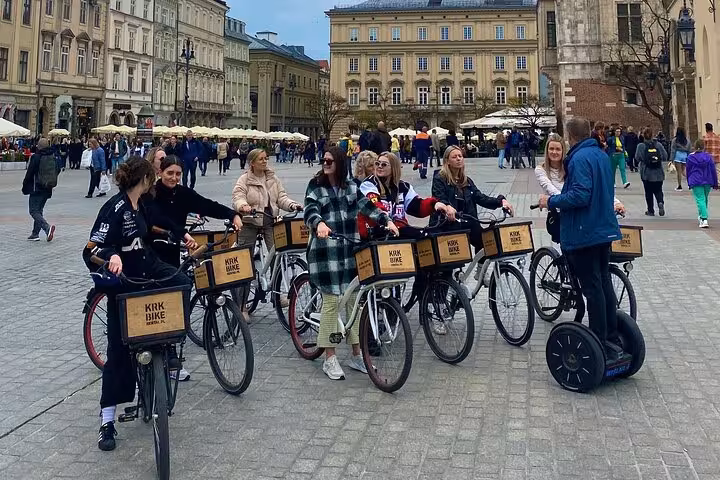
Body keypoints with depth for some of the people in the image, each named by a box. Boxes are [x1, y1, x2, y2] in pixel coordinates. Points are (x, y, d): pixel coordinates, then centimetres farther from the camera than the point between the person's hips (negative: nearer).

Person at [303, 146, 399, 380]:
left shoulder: (351, 187, 12)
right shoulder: (315, 187, 1)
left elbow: (366, 206, 5)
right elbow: (311, 211, -13)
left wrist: (386, 221, -11)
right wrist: (319, 224, -35)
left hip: (350, 250, 4)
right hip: (325, 251, -4)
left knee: (355, 300, 7)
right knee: (331, 301, -3)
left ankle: (356, 355, 20)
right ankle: (330, 359, 8)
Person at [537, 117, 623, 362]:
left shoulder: (579, 158, -18)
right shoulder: (602, 155, 12)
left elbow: (579, 195, -26)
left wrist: (551, 201, -14)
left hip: (585, 233, -9)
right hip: (605, 229, 9)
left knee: (592, 289, -4)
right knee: (604, 283, 15)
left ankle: (600, 348, 2)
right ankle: (612, 341, 23)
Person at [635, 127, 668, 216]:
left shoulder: (641, 146, -9)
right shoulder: (658, 144, -2)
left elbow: (637, 158, -13)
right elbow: (665, 156, 1)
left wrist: (638, 165, 8)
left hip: (646, 173, -2)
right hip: (658, 173, 2)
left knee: (648, 192, 8)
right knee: (658, 190, 12)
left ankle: (651, 211, 12)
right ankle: (660, 202, -15)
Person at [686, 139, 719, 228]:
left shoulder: (690, 157, -1)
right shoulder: (708, 156, 2)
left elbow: (688, 170, 6)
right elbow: (713, 170, 4)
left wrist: (689, 183, 17)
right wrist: (715, 184, 11)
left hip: (696, 182, -3)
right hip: (707, 182, 3)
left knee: (700, 200, -8)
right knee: (705, 199, 20)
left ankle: (704, 219, -22)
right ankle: (701, 216, 33)